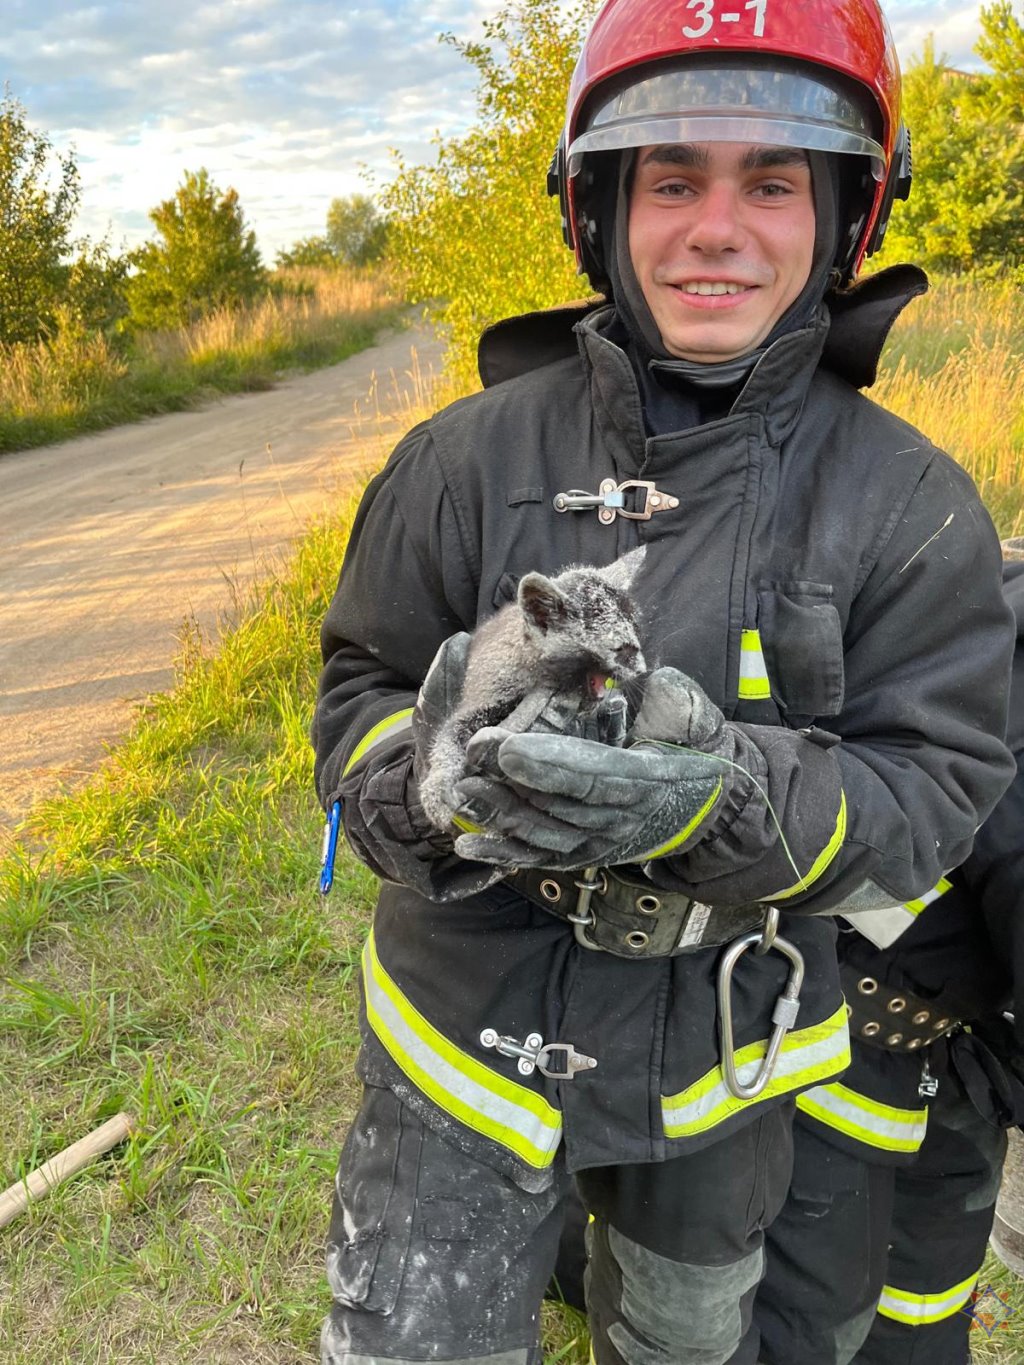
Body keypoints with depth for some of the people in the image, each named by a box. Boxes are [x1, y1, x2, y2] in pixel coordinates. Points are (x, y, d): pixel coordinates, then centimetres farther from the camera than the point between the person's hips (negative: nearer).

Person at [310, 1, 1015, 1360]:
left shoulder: (909, 503, -12)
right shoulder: (473, 453, -11)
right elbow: (361, 691, -7)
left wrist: (726, 801, -34)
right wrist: (440, 777, -31)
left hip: (721, 1048, 2)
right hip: (470, 1016, -1)